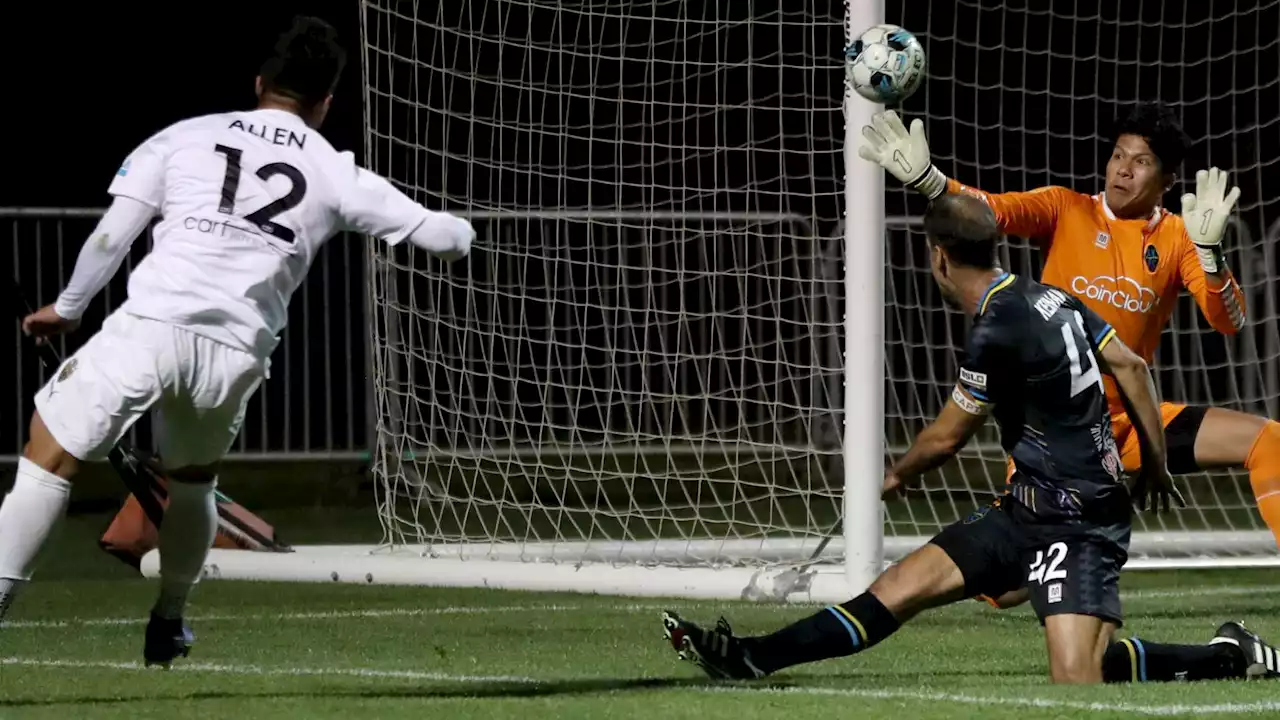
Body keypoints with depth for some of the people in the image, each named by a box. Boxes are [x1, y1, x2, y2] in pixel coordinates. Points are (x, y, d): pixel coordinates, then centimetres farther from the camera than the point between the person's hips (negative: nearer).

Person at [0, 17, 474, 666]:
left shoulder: (184, 137, 12)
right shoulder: (336, 175, 14)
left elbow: (110, 237, 8)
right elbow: (442, 236, 18)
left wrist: (66, 308, 23)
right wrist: (457, 230, 42)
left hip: (149, 326, -3)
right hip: (235, 353, 3)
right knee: (192, 482, 31)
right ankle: (167, 627, 37)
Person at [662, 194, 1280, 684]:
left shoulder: (997, 332, -20)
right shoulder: (1047, 297, 6)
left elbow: (945, 438, -7)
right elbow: (1130, 365, 14)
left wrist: (895, 477, 14)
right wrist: (1155, 464, 25)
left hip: (1077, 526, -9)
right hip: (1027, 511, 9)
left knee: (1077, 683, -19)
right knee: (902, 587, 3)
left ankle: (1225, 658, -3)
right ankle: (749, 658, 1)